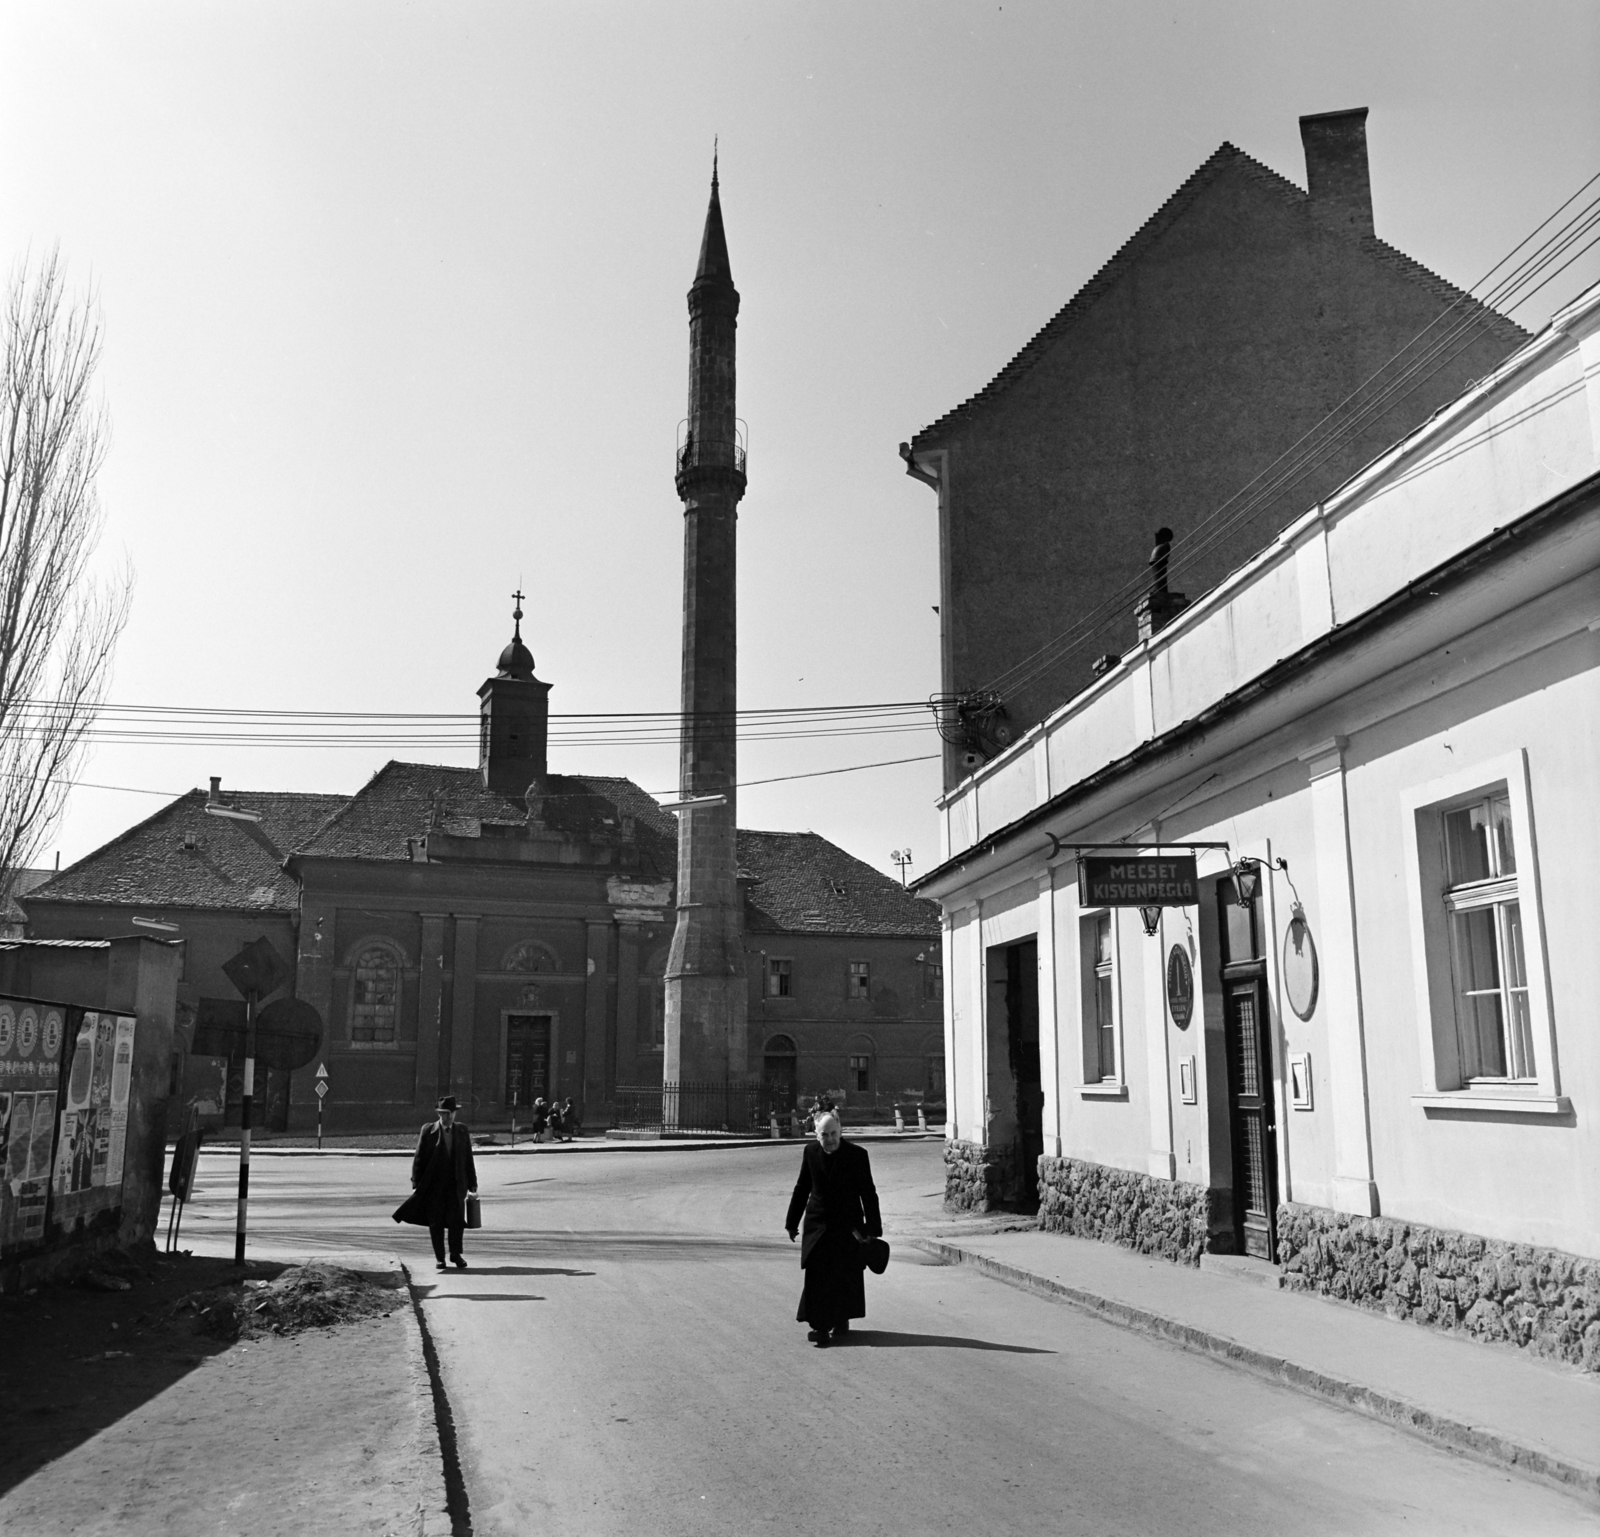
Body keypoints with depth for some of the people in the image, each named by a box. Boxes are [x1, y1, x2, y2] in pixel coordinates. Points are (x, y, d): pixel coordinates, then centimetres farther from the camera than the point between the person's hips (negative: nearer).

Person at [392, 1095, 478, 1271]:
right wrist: (416, 1184, -5)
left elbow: (468, 1158, 7)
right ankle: (440, 1258, 17)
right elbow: (419, 1159, -1)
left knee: (457, 1221, -2)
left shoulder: (463, 1130, 5)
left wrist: (472, 1184, 5)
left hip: (456, 1184, 1)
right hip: (433, 1184, -1)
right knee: (436, 1223, 5)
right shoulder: (428, 1130, -2)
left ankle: (456, 1254, 15)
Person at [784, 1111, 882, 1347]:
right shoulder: (810, 1152, 0)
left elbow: (868, 1193, -4)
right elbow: (802, 1188, 10)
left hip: (848, 1226, -2)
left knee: (846, 1277, 7)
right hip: (818, 1225, 2)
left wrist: (872, 1228, -6)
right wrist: (792, 1222, 11)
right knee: (816, 1277, -5)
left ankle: (841, 1322, 24)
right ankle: (820, 1327, 1)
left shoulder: (857, 1154, -9)